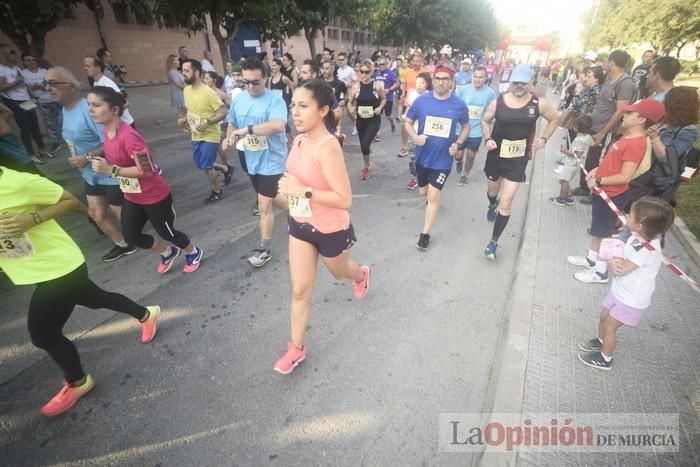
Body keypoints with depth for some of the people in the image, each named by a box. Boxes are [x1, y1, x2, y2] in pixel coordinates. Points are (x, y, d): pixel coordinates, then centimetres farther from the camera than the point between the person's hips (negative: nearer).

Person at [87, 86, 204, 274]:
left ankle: (194, 253, 38)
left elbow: (147, 170, -30)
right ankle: (168, 253, 40)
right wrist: (102, 162, 5)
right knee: (131, 237, 16)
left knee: (166, 233, 10)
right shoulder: (107, 130, -1)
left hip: (155, 196, -9)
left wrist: (110, 170, -29)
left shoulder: (128, 137, -28)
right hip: (131, 197, 9)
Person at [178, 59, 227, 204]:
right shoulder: (186, 90, 5)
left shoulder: (208, 93, -18)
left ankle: (217, 192, 17)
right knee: (201, 165, 12)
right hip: (196, 136, 8)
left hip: (210, 136, -7)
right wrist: (184, 120, 1)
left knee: (206, 166, -4)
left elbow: (222, 113, -17)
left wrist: (207, 122, -28)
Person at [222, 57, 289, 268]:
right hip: (252, 160, 7)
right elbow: (232, 123, 18)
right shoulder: (238, 101, 4)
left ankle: (264, 250, 12)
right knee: (271, 197, 22)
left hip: (271, 161, -7)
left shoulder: (275, 100, -17)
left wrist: (248, 129, -37)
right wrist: (229, 138, -3)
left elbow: (278, 125, -34)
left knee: (264, 206, -4)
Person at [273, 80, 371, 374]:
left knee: (339, 272, 25)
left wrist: (302, 191, -31)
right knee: (300, 290, 10)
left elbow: (345, 199, -30)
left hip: (330, 230, -6)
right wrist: (288, 188, 2)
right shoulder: (298, 141, -2)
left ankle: (362, 275, 63)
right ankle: (296, 348, 27)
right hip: (300, 225, 6)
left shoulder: (327, 147, -28)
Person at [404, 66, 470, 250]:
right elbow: (407, 122, 2)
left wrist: (458, 143, -10)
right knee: (423, 192, 18)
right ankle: (433, 194, 56)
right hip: (423, 156, 2)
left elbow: (466, 127, 7)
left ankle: (425, 234, 9)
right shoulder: (421, 101, -8)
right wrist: (415, 137, -17)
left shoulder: (459, 105, -8)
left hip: (443, 159, -2)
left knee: (433, 196, -4)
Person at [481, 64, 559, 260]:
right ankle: (492, 205, 65)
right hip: (496, 155, 2)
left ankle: (493, 242, 3)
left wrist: (544, 138, -4)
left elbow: (554, 119, 9)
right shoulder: (498, 102, -9)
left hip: (518, 159, -2)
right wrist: (488, 139, -12)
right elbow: (485, 121, 6)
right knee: (493, 190, 26)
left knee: (506, 203, -8)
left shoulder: (539, 104, -9)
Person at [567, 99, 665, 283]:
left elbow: (625, 177, -26)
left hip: (612, 195, -9)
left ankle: (600, 272, 16)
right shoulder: (628, 136, 6)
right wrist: (597, 170, 4)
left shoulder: (636, 144, -24)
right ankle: (591, 259, 37)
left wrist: (598, 181, -19)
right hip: (604, 191, 9)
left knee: (604, 233, 2)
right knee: (596, 229, 21)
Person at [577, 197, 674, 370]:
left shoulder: (646, 250, -35)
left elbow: (620, 270, -30)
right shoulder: (639, 237, -8)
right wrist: (616, 261, -23)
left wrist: (611, 260, -11)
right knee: (604, 317, 22)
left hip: (631, 299, -8)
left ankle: (605, 359, 24)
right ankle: (600, 342, 46)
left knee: (610, 325, 5)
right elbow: (623, 257, 0)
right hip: (620, 291, 8)